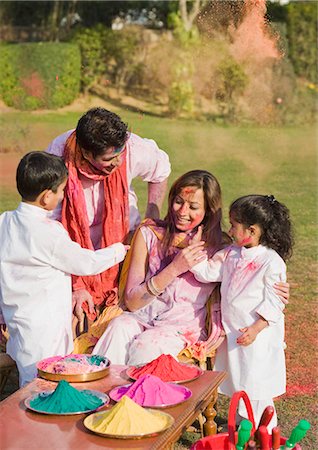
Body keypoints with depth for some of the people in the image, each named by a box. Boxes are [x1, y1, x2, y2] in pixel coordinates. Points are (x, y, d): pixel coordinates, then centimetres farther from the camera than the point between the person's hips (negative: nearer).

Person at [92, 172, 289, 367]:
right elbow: (131, 301, -5)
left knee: (146, 346, -31)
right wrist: (174, 269, -17)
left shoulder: (218, 247, -2)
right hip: (143, 318, 1)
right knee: (119, 328, -31)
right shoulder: (149, 234, -1)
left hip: (184, 329, -1)